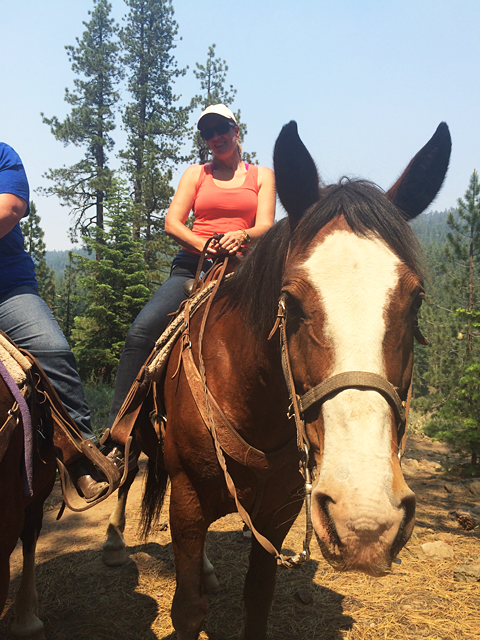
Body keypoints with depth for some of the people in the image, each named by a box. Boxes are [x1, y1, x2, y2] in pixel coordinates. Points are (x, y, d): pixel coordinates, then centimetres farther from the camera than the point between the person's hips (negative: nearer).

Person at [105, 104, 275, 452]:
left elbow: (266, 227, 2)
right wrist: (202, 244, -15)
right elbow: (172, 222, 6)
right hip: (193, 266, 0)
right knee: (141, 332, -23)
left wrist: (242, 236, -23)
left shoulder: (262, 175, 17)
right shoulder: (196, 173, 20)